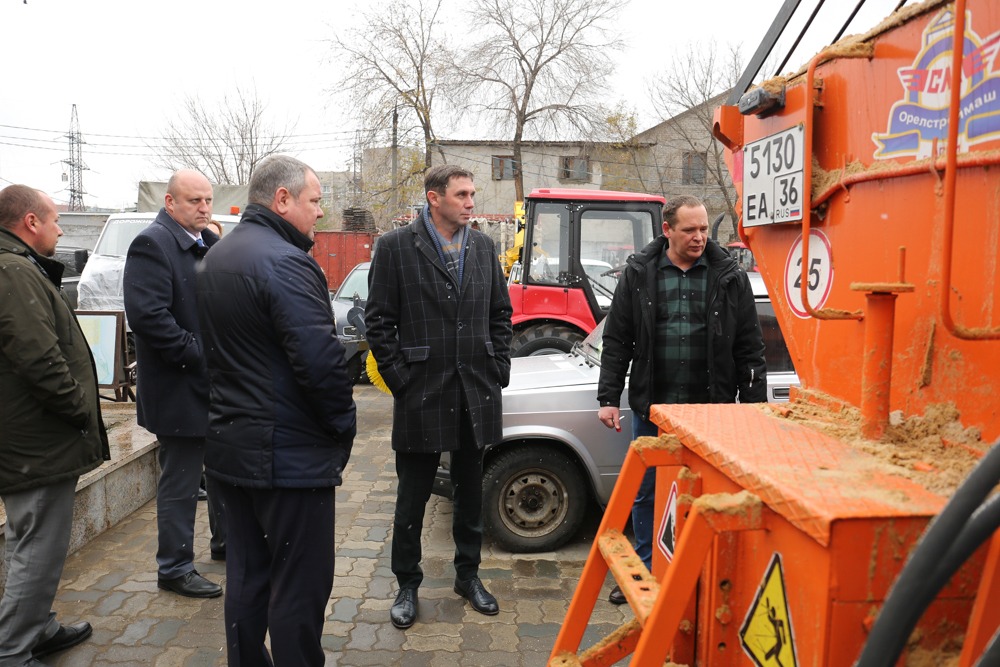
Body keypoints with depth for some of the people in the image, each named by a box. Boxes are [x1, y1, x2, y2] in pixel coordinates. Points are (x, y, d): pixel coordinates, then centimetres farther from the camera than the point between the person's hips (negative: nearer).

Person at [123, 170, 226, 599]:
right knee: (180, 482, 4)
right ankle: (175, 568, 21)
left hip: (220, 385, 9)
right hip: (179, 390, -9)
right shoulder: (152, 245, -15)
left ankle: (226, 542, 39)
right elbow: (147, 315, -25)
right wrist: (198, 355, -22)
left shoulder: (212, 244, 12)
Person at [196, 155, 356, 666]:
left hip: (229, 445, 10)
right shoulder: (285, 262, -19)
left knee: (247, 573, 19)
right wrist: (344, 424, -10)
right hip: (288, 452, -10)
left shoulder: (217, 257, 13)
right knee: (300, 584, 2)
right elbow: (321, 359, -24)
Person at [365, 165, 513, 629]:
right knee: (412, 497, 9)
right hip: (422, 395, -4)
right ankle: (407, 585, 27)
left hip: (476, 394, 4)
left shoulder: (483, 246, 7)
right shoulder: (396, 247, -6)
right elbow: (379, 320, -5)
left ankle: (468, 574, 35)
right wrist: (399, 378, -9)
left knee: (471, 490, 16)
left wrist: (498, 369, 5)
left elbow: (500, 312, 13)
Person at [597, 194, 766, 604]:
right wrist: (608, 398, -3)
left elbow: (749, 347, 3)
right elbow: (616, 340, 2)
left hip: (710, 410, -1)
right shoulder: (638, 274, 2)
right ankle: (646, 572, 30)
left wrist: (754, 407, -1)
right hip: (651, 406, 1)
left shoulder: (729, 277, 1)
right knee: (645, 494, 12)